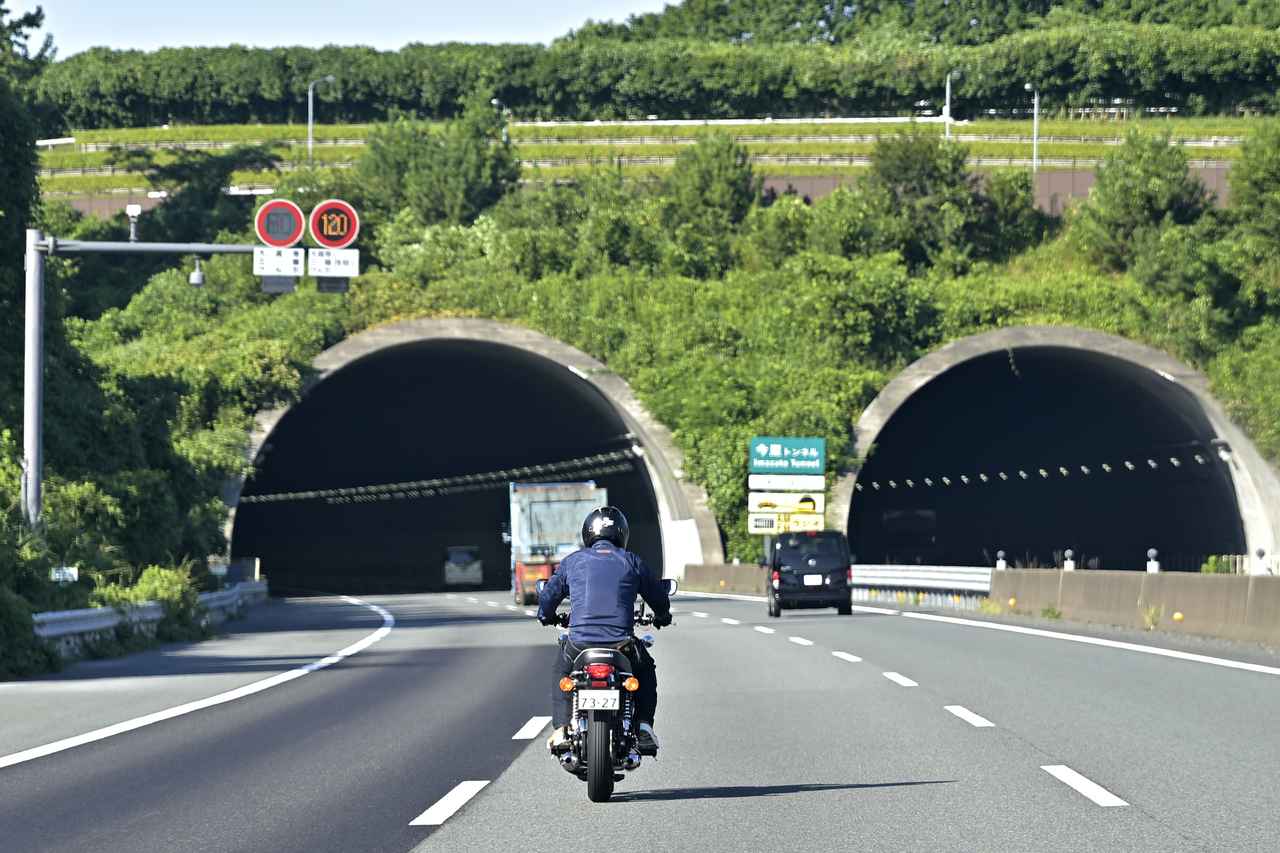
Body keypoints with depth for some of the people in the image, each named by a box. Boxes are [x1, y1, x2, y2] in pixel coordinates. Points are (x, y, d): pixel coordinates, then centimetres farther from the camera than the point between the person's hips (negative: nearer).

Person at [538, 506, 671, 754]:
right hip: (622, 645, 0)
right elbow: (660, 599, 19)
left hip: (580, 645, 0)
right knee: (645, 670, 31)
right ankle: (643, 726, 11)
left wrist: (547, 617, 41)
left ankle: (560, 730, 15)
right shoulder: (631, 562, 10)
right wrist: (662, 617, 42)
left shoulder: (573, 561, 11)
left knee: (561, 668, 33)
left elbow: (548, 597, 18)